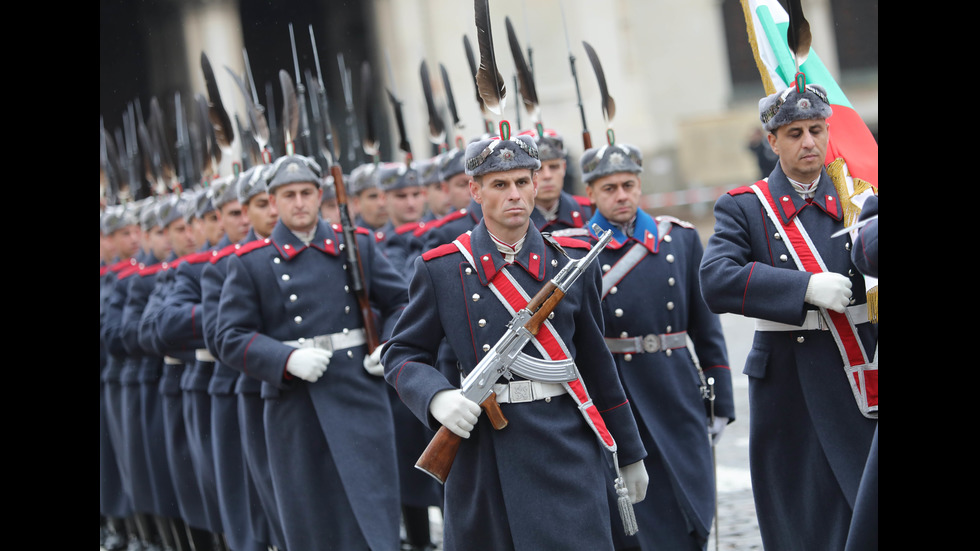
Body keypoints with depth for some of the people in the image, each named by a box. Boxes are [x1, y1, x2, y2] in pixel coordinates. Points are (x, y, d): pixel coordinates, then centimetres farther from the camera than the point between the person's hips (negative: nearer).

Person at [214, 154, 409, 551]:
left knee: (372, 508, -4)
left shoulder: (357, 246, 9)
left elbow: (399, 302, 16)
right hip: (297, 409, -1)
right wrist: (288, 359, -17)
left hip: (359, 396, 1)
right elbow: (230, 338, -2)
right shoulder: (250, 263, 2)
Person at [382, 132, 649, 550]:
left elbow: (596, 363, 13)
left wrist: (629, 453, 17)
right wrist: (438, 398, -17)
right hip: (482, 454, 0)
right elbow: (402, 356, 5)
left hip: (566, 452, 0)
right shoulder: (440, 269, 2)